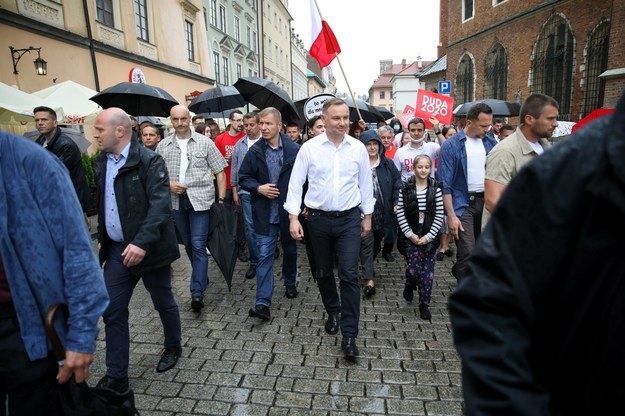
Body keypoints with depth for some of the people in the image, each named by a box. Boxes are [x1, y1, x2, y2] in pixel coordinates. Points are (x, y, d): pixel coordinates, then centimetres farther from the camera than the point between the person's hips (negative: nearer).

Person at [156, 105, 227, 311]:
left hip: (200, 199, -4)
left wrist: (221, 198, -7)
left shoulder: (204, 142, 0)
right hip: (176, 201, 4)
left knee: (198, 245, -7)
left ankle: (197, 292, -3)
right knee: (188, 245, 15)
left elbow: (219, 172, -1)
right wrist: (168, 185, -9)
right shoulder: (163, 146, 7)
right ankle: (202, 277, 35)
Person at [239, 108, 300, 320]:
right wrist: (258, 188, -12)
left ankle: (290, 283, 44)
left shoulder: (294, 150, -7)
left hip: (289, 211, 0)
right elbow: (243, 177, 6)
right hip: (264, 213, 0)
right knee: (264, 256, -2)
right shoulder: (255, 151, -1)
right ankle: (263, 303, 1)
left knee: (290, 250, 19)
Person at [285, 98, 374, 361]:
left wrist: (367, 215, 11)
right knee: (323, 272, 15)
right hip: (319, 219, 1)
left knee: (349, 275, -6)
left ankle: (349, 336, 4)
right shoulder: (309, 148, -5)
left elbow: (365, 183, 8)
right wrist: (293, 217, -8)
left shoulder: (358, 148, -1)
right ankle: (333, 312, 41)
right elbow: (295, 183, -3)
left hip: (350, 219, 0)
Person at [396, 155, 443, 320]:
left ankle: (424, 304, 19)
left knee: (427, 271, 3)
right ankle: (409, 285, 27)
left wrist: (429, 236, -8)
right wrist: (410, 234, -8)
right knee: (413, 267, -8)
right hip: (411, 236, -1)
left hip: (429, 236, 1)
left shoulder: (435, 188, -2)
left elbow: (439, 215, -2)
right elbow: (400, 214, -2)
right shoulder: (405, 188, -2)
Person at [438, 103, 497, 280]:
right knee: (467, 252, -9)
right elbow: (445, 185, -9)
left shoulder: (491, 144, 7)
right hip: (463, 203, -5)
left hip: (486, 201, 5)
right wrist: (451, 215, -15)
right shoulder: (451, 146, -7)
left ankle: (458, 271, 42)